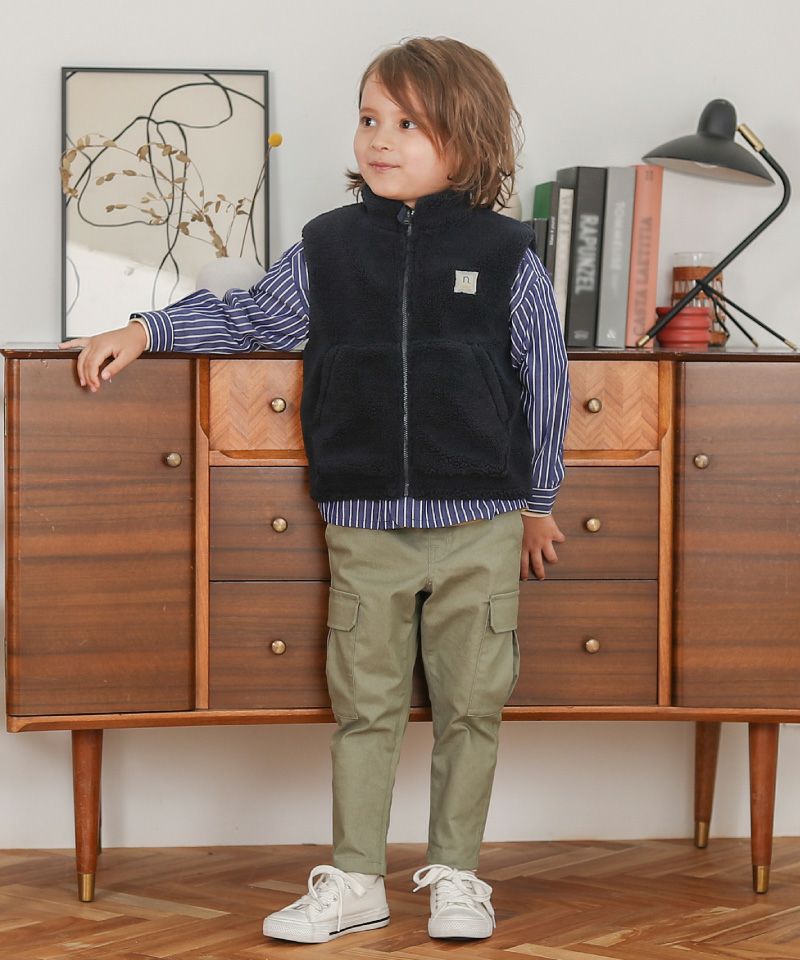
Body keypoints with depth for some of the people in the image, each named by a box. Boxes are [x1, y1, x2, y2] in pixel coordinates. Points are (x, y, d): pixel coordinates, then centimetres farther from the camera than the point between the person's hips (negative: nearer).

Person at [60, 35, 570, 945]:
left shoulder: (505, 255, -1)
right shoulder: (327, 247, 5)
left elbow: (545, 378, 4)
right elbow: (249, 317, 16)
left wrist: (539, 501, 7)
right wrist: (142, 331, 6)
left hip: (480, 525, -1)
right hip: (363, 524, 2)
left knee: (470, 706, 6)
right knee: (363, 705, 6)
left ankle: (455, 873, 21)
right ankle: (354, 879, 17)